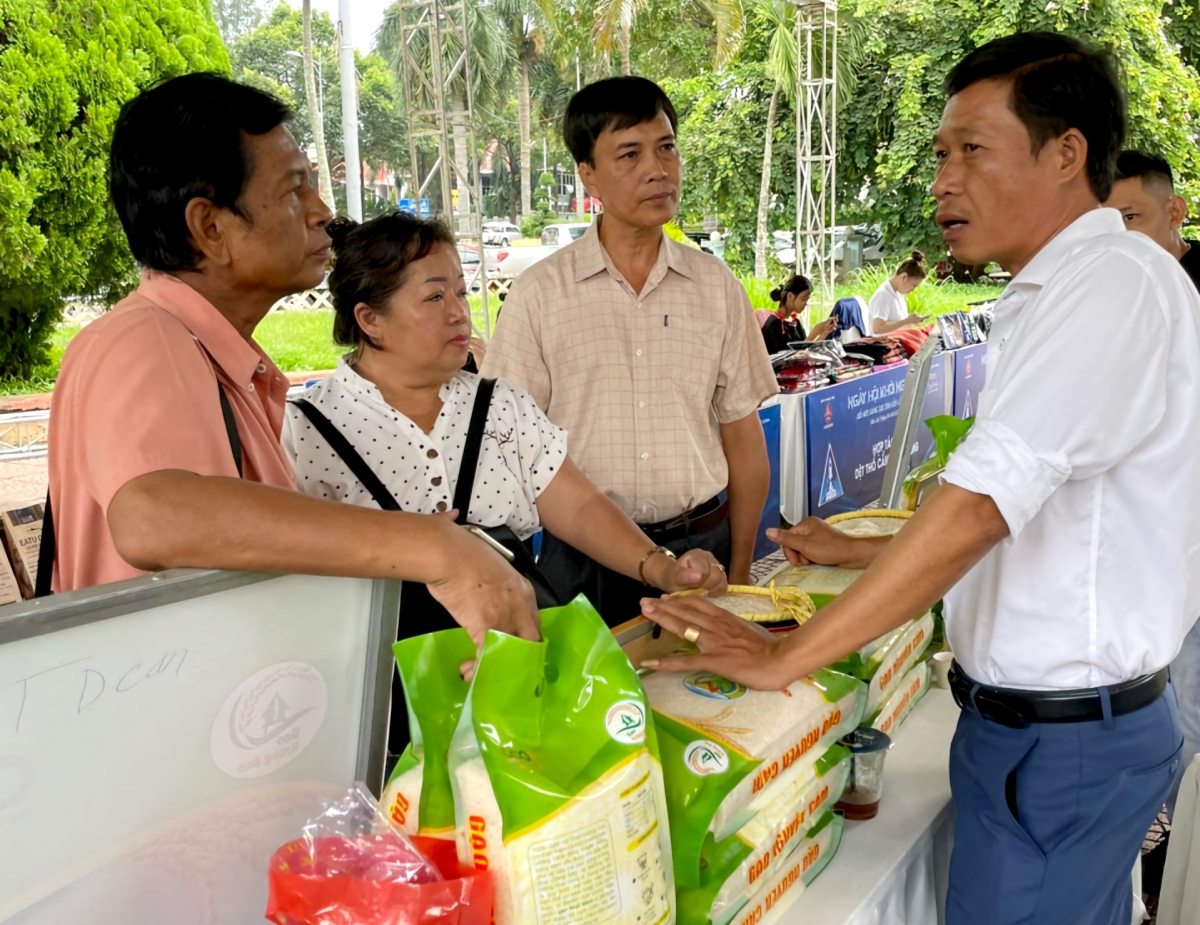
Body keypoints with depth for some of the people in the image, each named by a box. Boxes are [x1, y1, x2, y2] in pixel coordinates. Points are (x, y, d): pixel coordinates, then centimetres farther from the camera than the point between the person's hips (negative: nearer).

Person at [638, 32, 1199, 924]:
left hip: (1064, 741, -9)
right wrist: (870, 554, 14)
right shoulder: (1050, 297, 11)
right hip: (1031, 713, 9)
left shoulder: (1117, 283, -22)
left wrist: (784, 658, -24)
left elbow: (977, 508, -29)